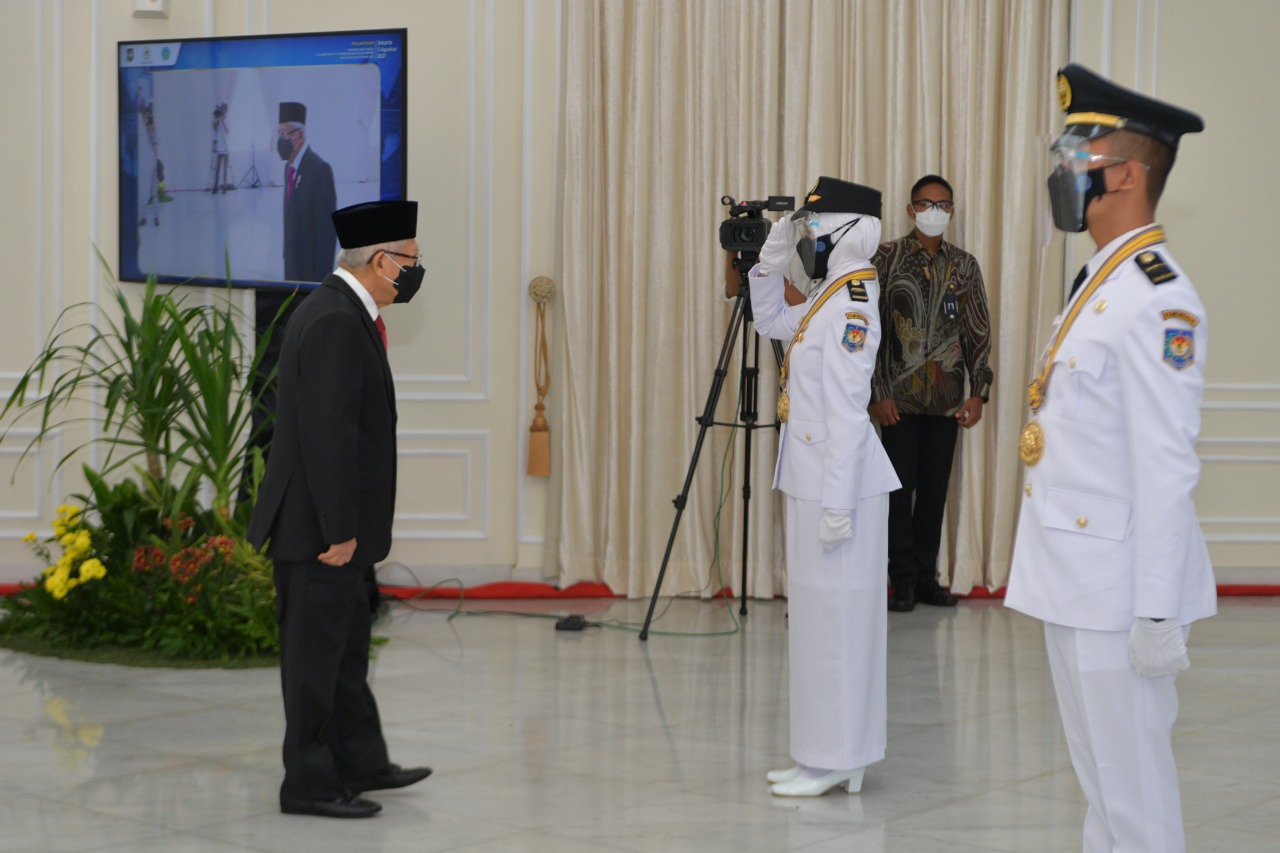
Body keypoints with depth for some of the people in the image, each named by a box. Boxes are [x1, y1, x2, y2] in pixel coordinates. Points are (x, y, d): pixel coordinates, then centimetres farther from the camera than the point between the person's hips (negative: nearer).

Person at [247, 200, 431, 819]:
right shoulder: (336, 323, -21)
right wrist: (339, 530, -23)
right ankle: (310, 785, 10)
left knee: (346, 645, 19)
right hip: (319, 526, -11)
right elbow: (327, 435, -25)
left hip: (334, 521, 11)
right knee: (317, 652, 0)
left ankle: (360, 762, 30)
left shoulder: (339, 310, 12)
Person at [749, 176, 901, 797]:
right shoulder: (825, 301, 12)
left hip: (839, 484, -10)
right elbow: (769, 319, 30)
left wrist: (837, 503, -21)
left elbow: (848, 415, -20)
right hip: (811, 482, 10)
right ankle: (826, 755, 20)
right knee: (819, 615, 13)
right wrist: (772, 253, 15)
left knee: (833, 617, -5)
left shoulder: (850, 309, -17)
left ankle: (834, 762, 0)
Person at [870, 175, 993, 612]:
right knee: (900, 490, -2)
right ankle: (903, 581, 5)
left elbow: (979, 333, 9)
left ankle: (927, 577, 15)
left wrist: (978, 391, 1)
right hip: (900, 398, -3)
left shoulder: (964, 265, 8)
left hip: (946, 399, 3)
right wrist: (877, 394, -9)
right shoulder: (887, 259, -1)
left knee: (934, 492, 6)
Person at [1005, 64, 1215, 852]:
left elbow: (1168, 469, -21)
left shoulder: (1158, 300, -17)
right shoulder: (1100, 285, 13)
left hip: (1118, 592, -10)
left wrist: (1158, 615, -22)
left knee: (1135, 789, -1)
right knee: (1099, 782, 17)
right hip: (1073, 581, 10)